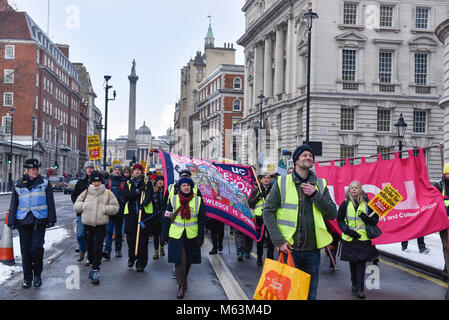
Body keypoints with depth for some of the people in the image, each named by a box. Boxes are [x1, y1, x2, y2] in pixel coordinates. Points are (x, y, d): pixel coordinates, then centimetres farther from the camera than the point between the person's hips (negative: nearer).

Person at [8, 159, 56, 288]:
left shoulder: (45, 183, 4)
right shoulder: (18, 185, 8)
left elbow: (50, 203, 5)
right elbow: (13, 205, 12)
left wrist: (51, 219, 0)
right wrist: (12, 222, 7)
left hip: (39, 220, -2)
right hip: (23, 221, 2)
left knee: (36, 247, -11)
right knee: (25, 250, 3)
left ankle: (37, 275, 9)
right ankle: (27, 278, 14)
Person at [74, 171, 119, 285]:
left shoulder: (108, 193, 2)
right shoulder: (86, 193, 8)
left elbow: (115, 207, 2)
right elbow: (76, 206, 10)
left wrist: (104, 208, -14)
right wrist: (84, 205, -10)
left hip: (101, 225, -3)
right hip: (87, 224, 3)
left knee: (98, 248, -8)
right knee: (90, 247, 13)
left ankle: (95, 271, -6)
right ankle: (93, 264, 32)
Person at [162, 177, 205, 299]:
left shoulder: (198, 200, 0)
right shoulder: (173, 200, 0)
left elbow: (201, 220, 2)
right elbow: (167, 219, 4)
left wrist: (200, 237, -2)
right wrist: (165, 235, 2)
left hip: (192, 236, 1)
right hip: (176, 236, -1)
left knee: (188, 260, 13)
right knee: (180, 259, -8)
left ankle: (183, 279, 37)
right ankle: (181, 285, 1)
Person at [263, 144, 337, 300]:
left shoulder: (320, 184, 8)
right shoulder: (282, 182, -1)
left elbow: (332, 214, 3)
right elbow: (268, 212, -3)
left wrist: (315, 194, -10)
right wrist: (279, 241, -11)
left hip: (312, 250, 3)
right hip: (289, 248, -3)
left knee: (310, 294, 11)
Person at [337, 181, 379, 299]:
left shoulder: (367, 203, 4)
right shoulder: (345, 204, 3)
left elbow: (375, 218, 10)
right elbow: (339, 220, 5)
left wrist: (368, 219, -13)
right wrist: (347, 230, -10)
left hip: (363, 238, -1)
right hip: (349, 239, 1)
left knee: (361, 263, -6)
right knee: (352, 263, 10)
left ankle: (359, 289, -5)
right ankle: (354, 284, 27)